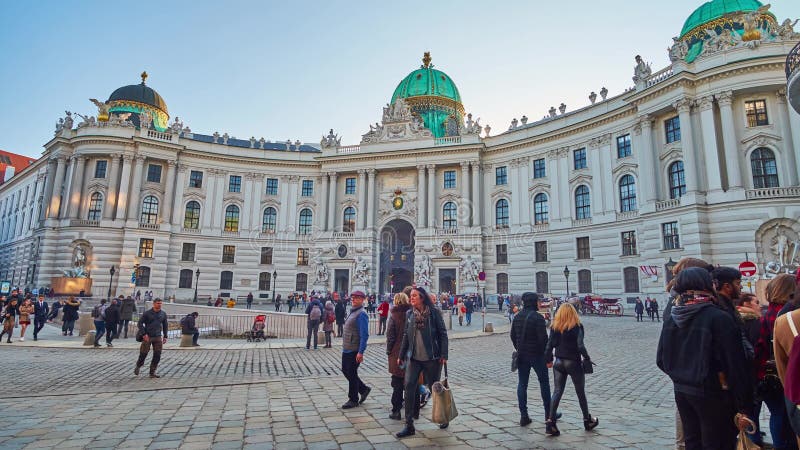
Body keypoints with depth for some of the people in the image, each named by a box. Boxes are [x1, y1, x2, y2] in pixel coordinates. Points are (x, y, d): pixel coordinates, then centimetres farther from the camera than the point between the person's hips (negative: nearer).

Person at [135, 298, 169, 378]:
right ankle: (138, 366, 33)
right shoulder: (147, 313, -5)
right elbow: (140, 323, -4)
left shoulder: (163, 314, 7)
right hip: (147, 337, -3)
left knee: (157, 355, 0)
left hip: (158, 337, 3)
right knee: (143, 354, 4)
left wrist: (165, 336, 11)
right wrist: (144, 334, -12)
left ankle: (152, 372, 11)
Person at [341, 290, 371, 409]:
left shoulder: (361, 314, -17)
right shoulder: (352, 312, 12)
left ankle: (353, 400, 18)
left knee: (352, 374, 2)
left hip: (354, 350, -9)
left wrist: (360, 352, -24)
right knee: (345, 371, 15)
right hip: (346, 349, 9)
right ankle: (364, 389, 29)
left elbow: (364, 335, -21)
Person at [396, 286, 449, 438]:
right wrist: (401, 355, 13)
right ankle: (409, 426, 3)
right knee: (409, 387, -6)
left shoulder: (434, 312, -8)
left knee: (434, 388, 10)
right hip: (413, 358, 4)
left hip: (431, 358, -3)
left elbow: (443, 334, -6)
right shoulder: (409, 314, 4)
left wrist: (444, 355, -10)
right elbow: (406, 335, 11)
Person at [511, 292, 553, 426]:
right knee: (544, 382, 12)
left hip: (522, 356, 5)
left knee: (522, 384, 7)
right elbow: (543, 338, -18)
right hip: (537, 355, -5)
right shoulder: (537, 317, -15)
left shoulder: (517, 317, 5)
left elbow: (513, 336, 11)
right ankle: (548, 413, 23)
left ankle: (523, 416, 8)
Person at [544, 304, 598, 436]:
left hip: (559, 363, 3)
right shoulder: (577, 326, -10)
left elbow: (549, 345, 0)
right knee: (580, 392, 14)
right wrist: (587, 358, -1)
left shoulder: (555, 327, 0)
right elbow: (580, 346, -17)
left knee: (557, 391, 5)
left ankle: (550, 421, -4)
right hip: (573, 363, -3)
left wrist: (548, 360, 11)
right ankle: (587, 420, 31)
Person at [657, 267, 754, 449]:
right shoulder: (719, 318, -18)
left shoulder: (671, 318, 0)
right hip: (712, 394, -5)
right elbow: (735, 366, -18)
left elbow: (661, 360, 5)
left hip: (681, 391, 5)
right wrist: (744, 407, -11)